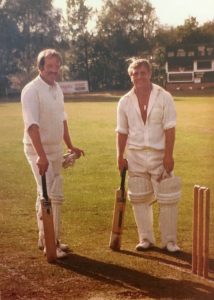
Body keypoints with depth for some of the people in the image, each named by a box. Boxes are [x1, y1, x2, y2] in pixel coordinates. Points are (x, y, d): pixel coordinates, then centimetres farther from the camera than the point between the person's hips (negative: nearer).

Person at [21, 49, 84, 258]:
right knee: (49, 196, -9)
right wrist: (41, 155, -33)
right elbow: (32, 125, -26)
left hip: (55, 150, 8)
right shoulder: (32, 90, -17)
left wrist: (70, 146, 19)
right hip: (39, 150, -8)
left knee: (51, 195, 13)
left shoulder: (57, 89, 9)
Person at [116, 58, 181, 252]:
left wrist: (168, 155, -15)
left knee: (167, 199, -1)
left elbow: (169, 129, -9)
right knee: (139, 199, 9)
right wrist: (120, 156, 3)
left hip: (159, 154, -3)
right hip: (135, 156, 3)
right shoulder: (125, 102, 3)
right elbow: (122, 132, 7)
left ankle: (169, 240, 10)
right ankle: (146, 238, 21)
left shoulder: (163, 97, -6)